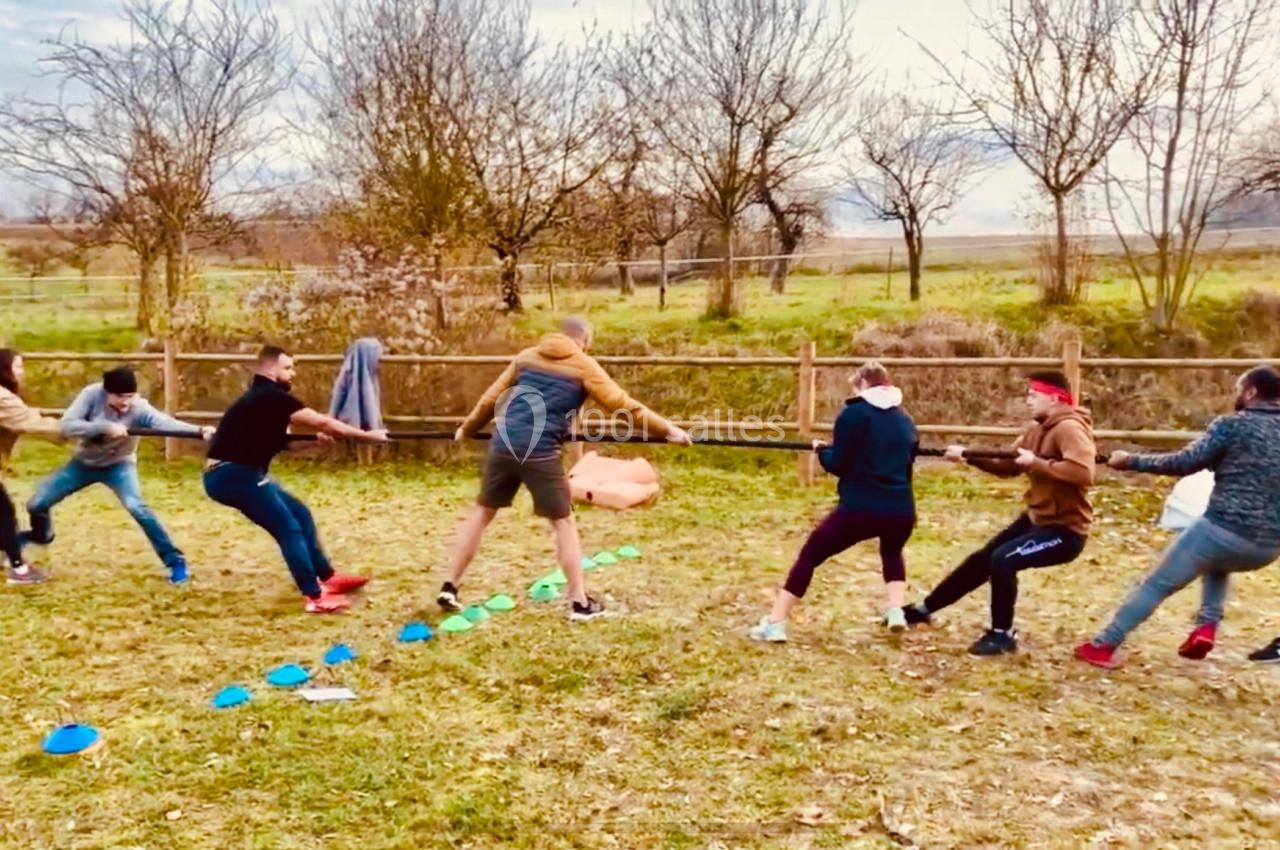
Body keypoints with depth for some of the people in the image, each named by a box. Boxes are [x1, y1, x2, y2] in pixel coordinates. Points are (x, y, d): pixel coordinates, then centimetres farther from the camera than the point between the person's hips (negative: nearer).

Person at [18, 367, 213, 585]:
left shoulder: (139, 408, -29)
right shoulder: (92, 394, -24)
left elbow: (167, 423, -47)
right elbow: (67, 426, -31)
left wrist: (199, 431, -65)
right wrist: (106, 427, -42)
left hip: (118, 465, -3)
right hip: (84, 463, 3)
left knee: (136, 507, -27)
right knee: (37, 504, 7)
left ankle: (174, 560, -18)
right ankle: (40, 537, 43)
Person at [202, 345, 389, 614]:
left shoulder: (264, 398, 15)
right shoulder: (270, 397, -15)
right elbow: (321, 422, -15)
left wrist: (322, 434, 36)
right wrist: (367, 436, -9)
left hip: (238, 472, 10)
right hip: (232, 475, -10)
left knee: (300, 513, 15)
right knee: (289, 528, -10)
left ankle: (327, 576, 24)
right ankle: (314, 597, -8)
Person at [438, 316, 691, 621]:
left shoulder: (526, 356, 17)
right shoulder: (584, 366, 5)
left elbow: (492, 397, 23)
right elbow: (623, 404, 2)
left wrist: (467, 429, 37)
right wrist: (667, 430, 8)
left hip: (503, 446, 4)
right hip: (541, 453, -4)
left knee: (482, 513, 17)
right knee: (564, 522, 8)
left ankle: (449, 588, 20)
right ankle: (580, 602, 9)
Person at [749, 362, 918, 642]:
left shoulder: (854, 413, -1)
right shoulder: (905, 419, 17)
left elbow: (838, 464, -3)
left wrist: (822, 450, 17)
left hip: (859, 508, -5)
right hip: (902, 511, 5)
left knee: (808, 557, 11)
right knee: (892, 553, 37)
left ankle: (774, 624, 7)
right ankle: (896, 612, 18)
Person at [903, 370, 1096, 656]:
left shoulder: (1069, 428, -21)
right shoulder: (1039, 430, 8)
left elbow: (1083, 472, -36)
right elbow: (1007, 466, 10)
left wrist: (1036, 463, -29)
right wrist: (969, 456, -2)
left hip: (1065, 529, -9)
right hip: (1036, 518, 10)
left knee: (1003, 560, -25)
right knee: (981, 560, 13)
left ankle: (1003, 634, -6)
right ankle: (924, 609, 27)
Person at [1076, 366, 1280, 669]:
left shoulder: (1232, 424, -4)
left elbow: (1186, 462, -10)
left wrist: (1130, 461, -3)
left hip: (1225, 530, -6)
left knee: (1156, 585, 9)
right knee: (1218, 563, 38)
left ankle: (1103, 646, 10)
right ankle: (1207, 627, 16)